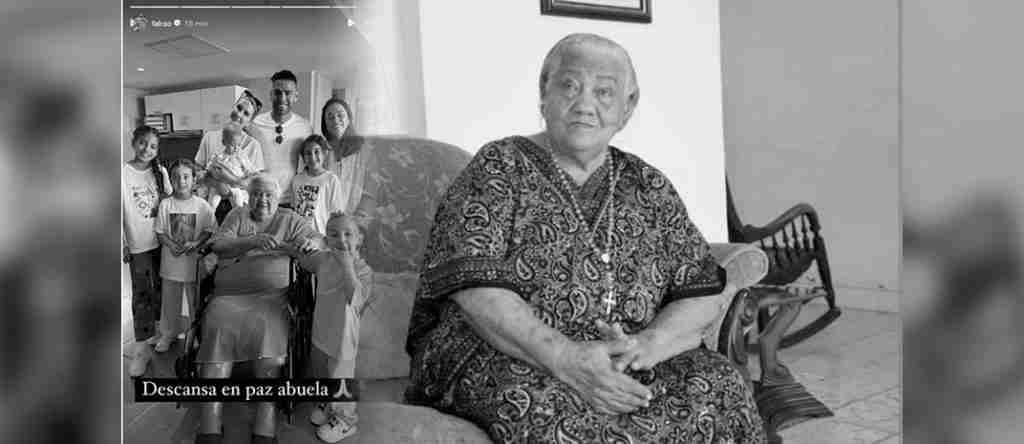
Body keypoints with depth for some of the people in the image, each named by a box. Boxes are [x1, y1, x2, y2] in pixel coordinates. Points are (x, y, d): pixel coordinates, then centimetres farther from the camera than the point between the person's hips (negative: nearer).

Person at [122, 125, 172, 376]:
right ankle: (142, 347, 1)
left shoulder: (160, 171, 2)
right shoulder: (124, 172, -9)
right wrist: (122, 244, -10)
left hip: (162, 240, 4)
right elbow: (120, 210, -9)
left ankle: (157, 329, 34)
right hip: (138, 243, -4)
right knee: (141, 294, -3)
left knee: (159, 288, 16)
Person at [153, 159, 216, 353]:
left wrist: (195, 243, -19)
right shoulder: (165, 204, -2)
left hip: (194, 261, -1)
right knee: (170, 299, 14)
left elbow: (209, 231, -4)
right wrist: (171, 244, -17)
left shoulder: (202, 205, -6)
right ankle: (168, 333, 31)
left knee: (196, 300, 9)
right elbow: (160, 233, 1)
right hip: (171, 260, 1)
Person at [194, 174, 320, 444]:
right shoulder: (237, 216, 19)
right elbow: (218, 245, 4)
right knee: (218, 328, -28)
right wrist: (253, 241, -13)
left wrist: (311, 243, -11)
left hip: (271, 294, -1)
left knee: (268, 329, -31)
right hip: (229, 295, 1)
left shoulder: (289, 220, 19)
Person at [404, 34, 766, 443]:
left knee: (719, 387, -21)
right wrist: (564, 356, -27)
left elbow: (703, 295, 7)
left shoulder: (649, 188, 13)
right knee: (552, 406, -36)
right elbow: (475, 287, -13)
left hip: (627, 368, 5)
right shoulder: (499, 168, 1)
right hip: (499, 356, -4)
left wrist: (647, 344, -15)